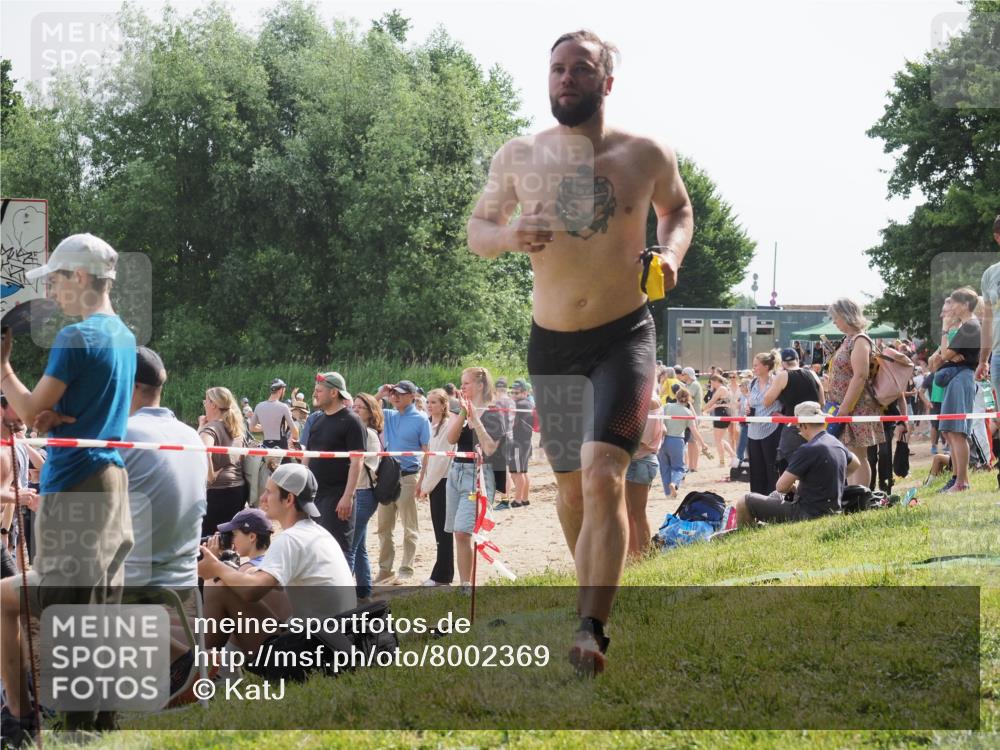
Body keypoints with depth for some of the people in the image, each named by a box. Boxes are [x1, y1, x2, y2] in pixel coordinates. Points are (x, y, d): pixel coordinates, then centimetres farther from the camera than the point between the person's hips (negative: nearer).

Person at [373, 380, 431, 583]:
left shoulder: (420, 420, -4)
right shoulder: (389, 416, 10)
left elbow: (426, 451, -6)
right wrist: (380, 394, 3)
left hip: (408, 477, -6)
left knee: (409, 527, 2)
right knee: (384, 526, 9)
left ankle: (406, 570, 7)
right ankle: (385, 568, 18)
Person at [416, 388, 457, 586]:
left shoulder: (448, 426, -13)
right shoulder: (430, 425, 12)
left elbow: (442, 458, -15)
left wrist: (428, 484, -12)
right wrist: (422, 482, 11)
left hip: (443, 481, -8)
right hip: (433, 482, 8)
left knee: (443, 530, -4)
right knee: (439, 528, 10)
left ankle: (442, 575, 0)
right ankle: (442, 575, 14)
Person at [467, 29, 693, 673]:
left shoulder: (647, 156, -3)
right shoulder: (517, 159, 0)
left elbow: (678, 209, 17)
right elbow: (477, 230, 11)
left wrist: (671, 254, -5)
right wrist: (509, 236, -12)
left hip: (625, 336, -3)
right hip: (551, 343, 3)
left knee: (604, 477, -19)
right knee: (570, 485, 14)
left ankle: (592, 632, -23)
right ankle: (596, 596, 38)